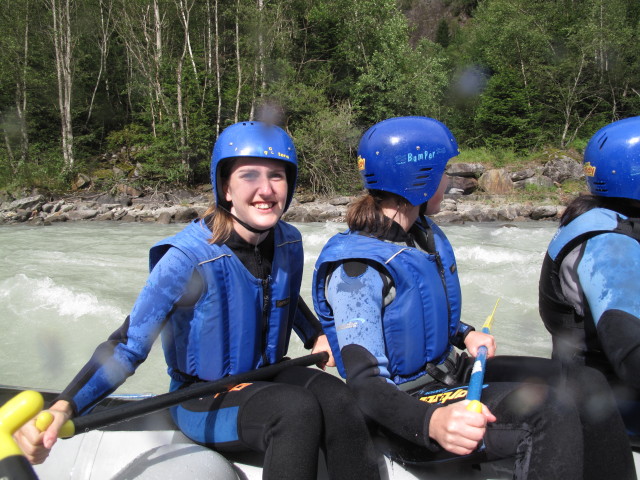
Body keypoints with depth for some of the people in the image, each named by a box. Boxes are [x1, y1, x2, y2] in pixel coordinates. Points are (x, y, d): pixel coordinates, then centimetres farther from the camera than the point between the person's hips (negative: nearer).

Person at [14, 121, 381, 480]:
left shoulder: (289, 243, -4)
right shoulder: (189, 259, -23)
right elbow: (127, 347, -22)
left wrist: (316, 337, 8)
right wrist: (64, 407, -35)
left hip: (267, 377, 5)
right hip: (202, 401, -5)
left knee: (337, 399, -25)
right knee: (299, 409, -31)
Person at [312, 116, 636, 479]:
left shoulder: (426, 234, 4)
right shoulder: (356, 269, -23)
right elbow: (366, 385, -25)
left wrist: (465, 335, 0)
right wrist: (432, 422, -44)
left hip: (447, 370, 8)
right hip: (406, 410, -8)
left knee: (587, 383, -4)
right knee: (548, 407, -24)